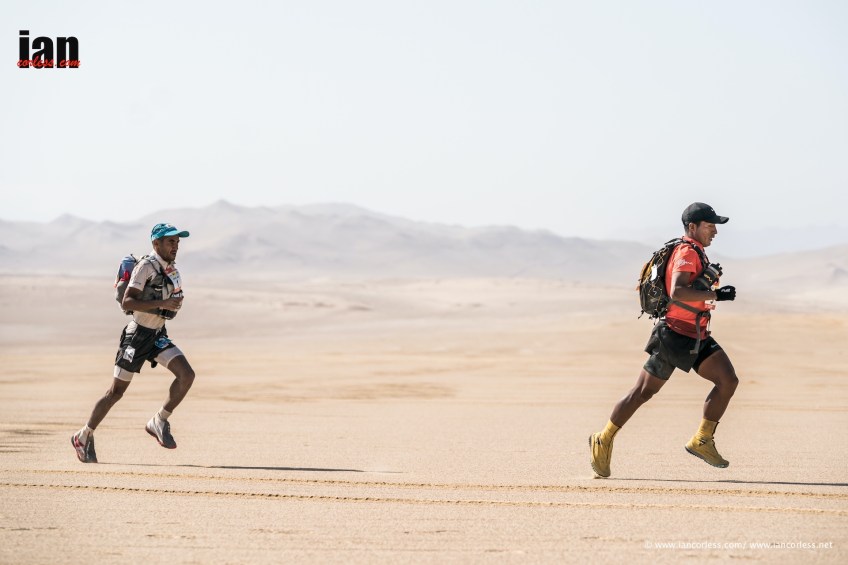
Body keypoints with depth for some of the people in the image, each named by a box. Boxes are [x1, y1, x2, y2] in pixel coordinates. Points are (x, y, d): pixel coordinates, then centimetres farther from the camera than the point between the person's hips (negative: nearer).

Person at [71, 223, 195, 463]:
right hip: (137, 335, -7)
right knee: (117, 391, 1)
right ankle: (84, 436, 16)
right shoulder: (146, 267, -16)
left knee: (187, 374, -14)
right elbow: (127, 302, -25)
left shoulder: (171, 269, 7)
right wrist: (162, 303, -31)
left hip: (158, 336, 7)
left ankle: (159, 421, -1)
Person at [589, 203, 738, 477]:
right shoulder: (687, 253, -16)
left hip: (697, 337, 9)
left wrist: (710, 275, 14)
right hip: (674, 335, -9)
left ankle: (702, 440, 0)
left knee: (728, 381, -6)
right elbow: (677, 292, -31)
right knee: (643, 392, 0)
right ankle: (603, 441, 13)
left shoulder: (695, 253, 14)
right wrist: (715, 294, -29)